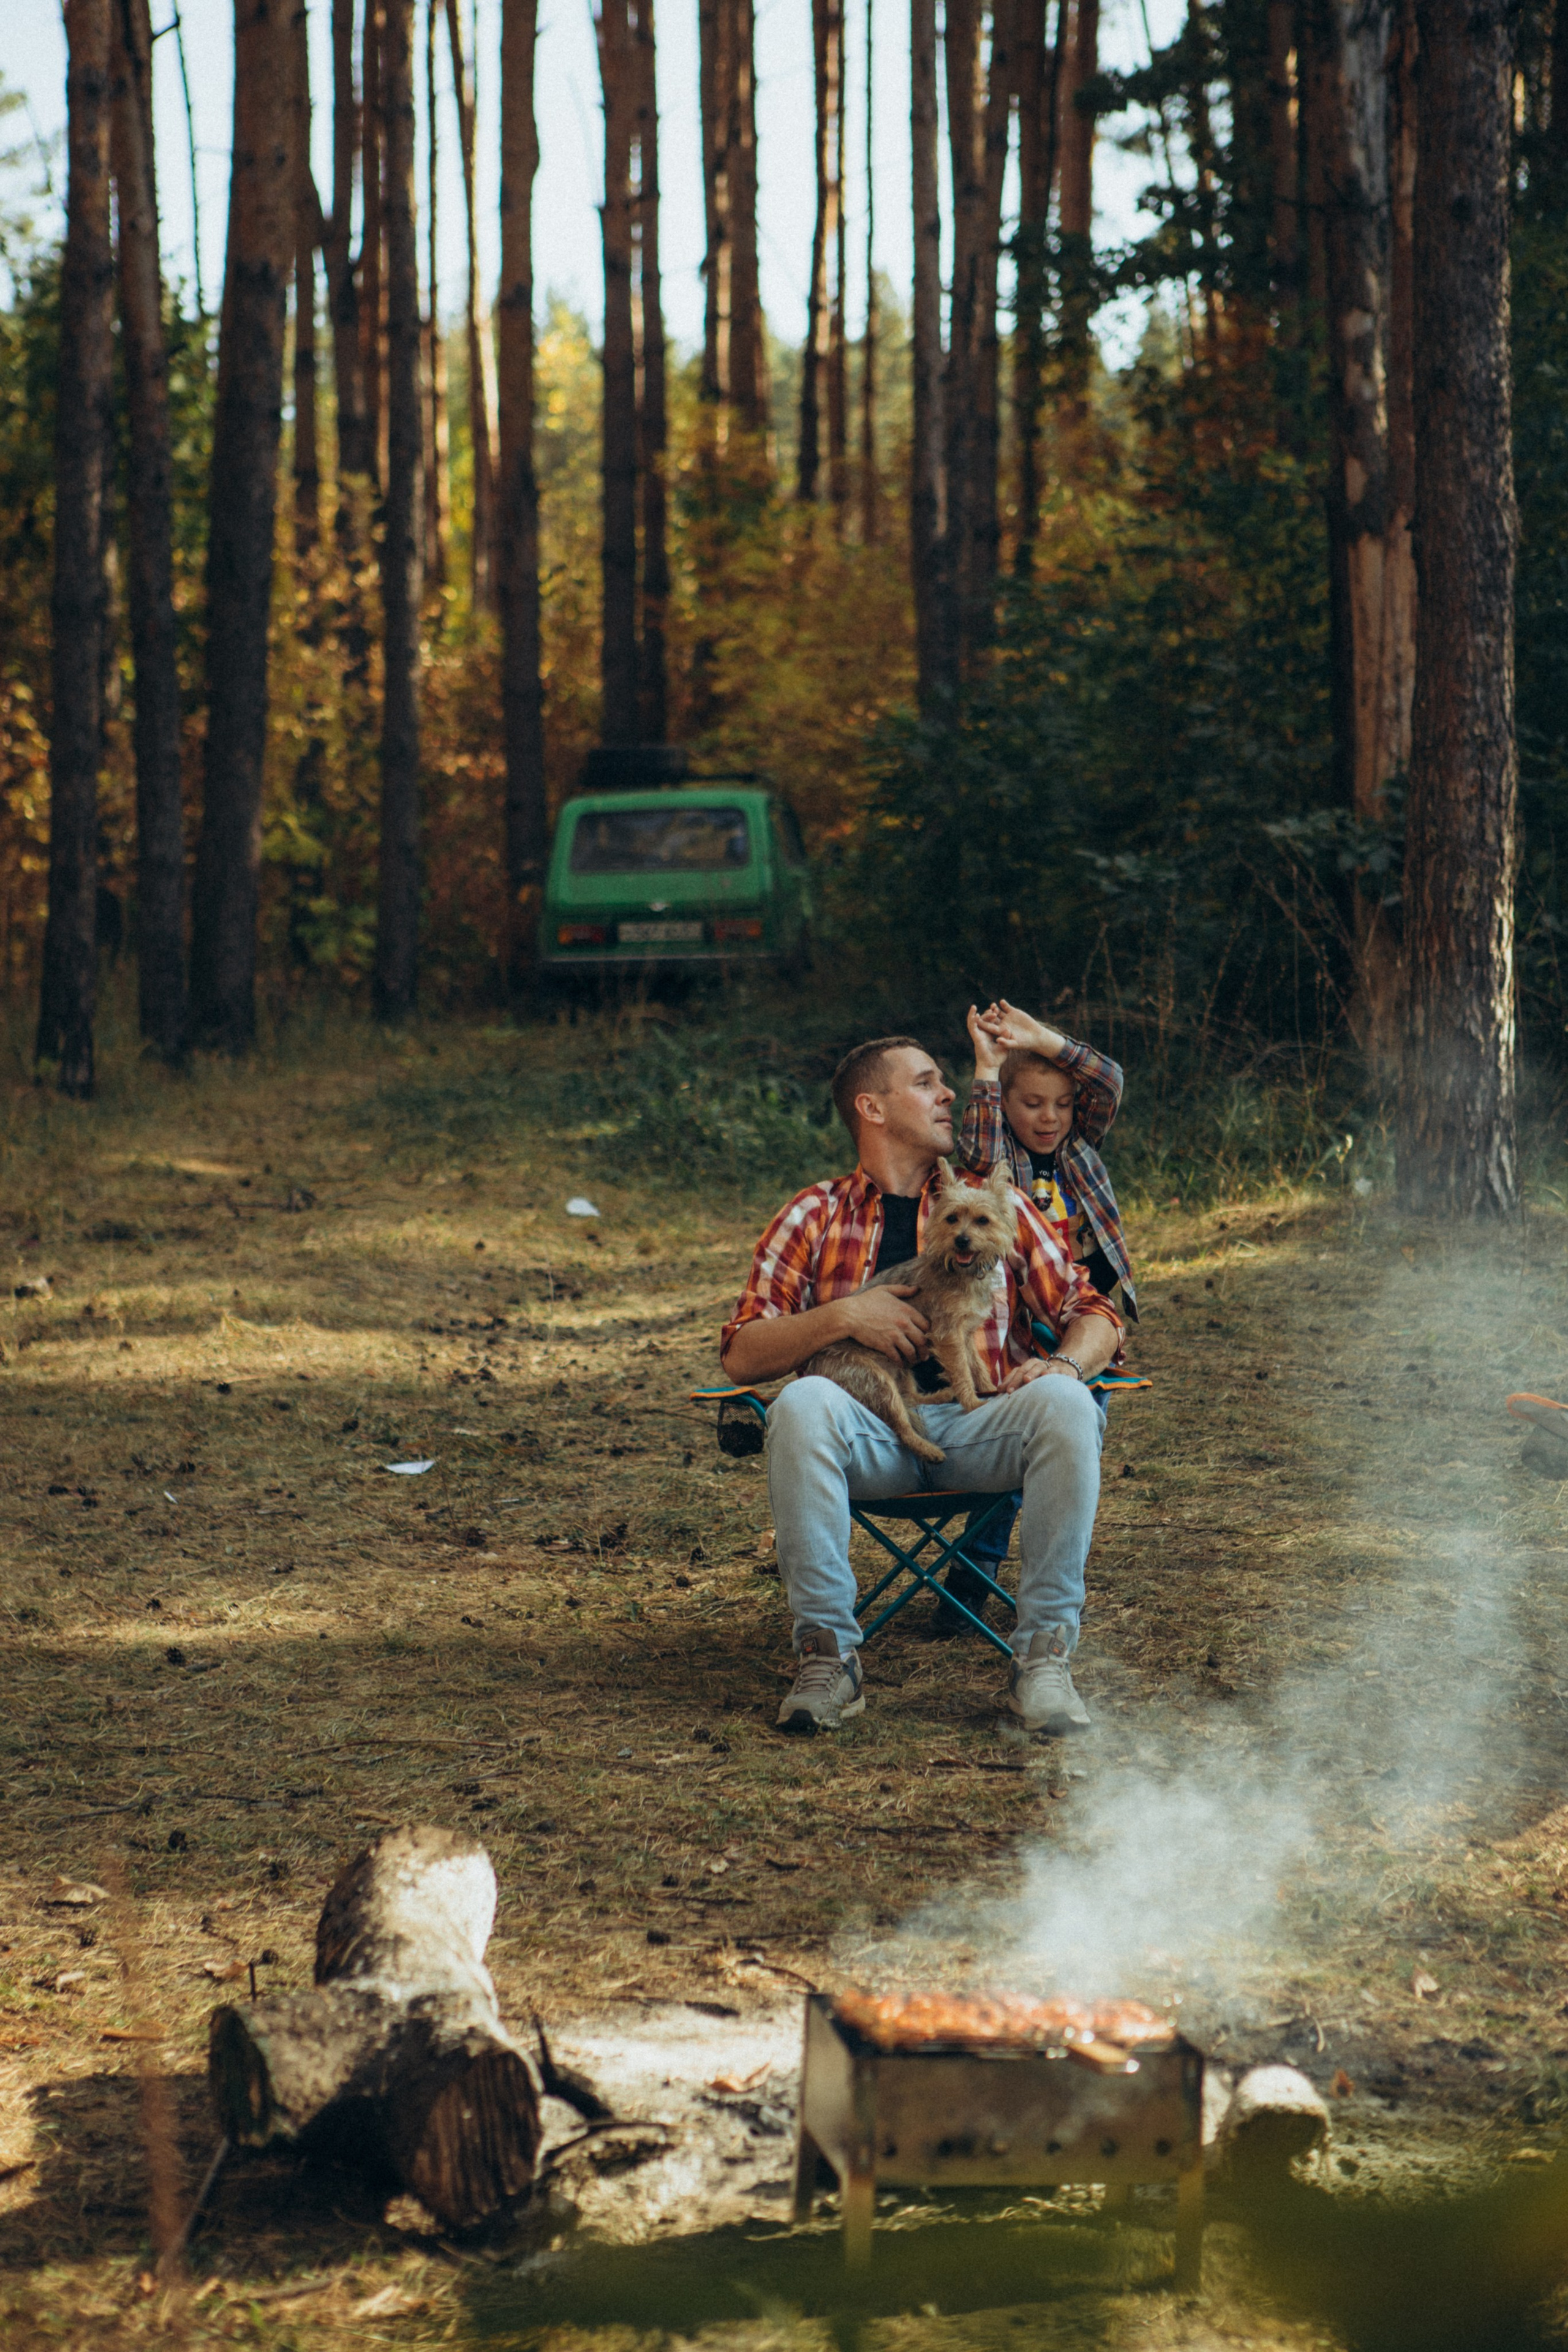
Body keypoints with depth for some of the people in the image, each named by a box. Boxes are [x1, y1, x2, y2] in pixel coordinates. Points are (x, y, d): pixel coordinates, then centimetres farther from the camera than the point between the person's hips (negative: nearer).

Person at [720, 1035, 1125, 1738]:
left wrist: (1066, 1362, -8)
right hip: (871, 1434, -1)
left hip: (980, 1428, 1)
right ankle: (828, 1655, -26)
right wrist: (844, 1316, -8)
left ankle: (1043, 1657, -27)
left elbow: (1093, 1314, 16)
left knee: (1064, 1404, -31)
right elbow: (741, 1355, 7)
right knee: (802, 1405, -35)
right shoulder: (815, 1217, 15)